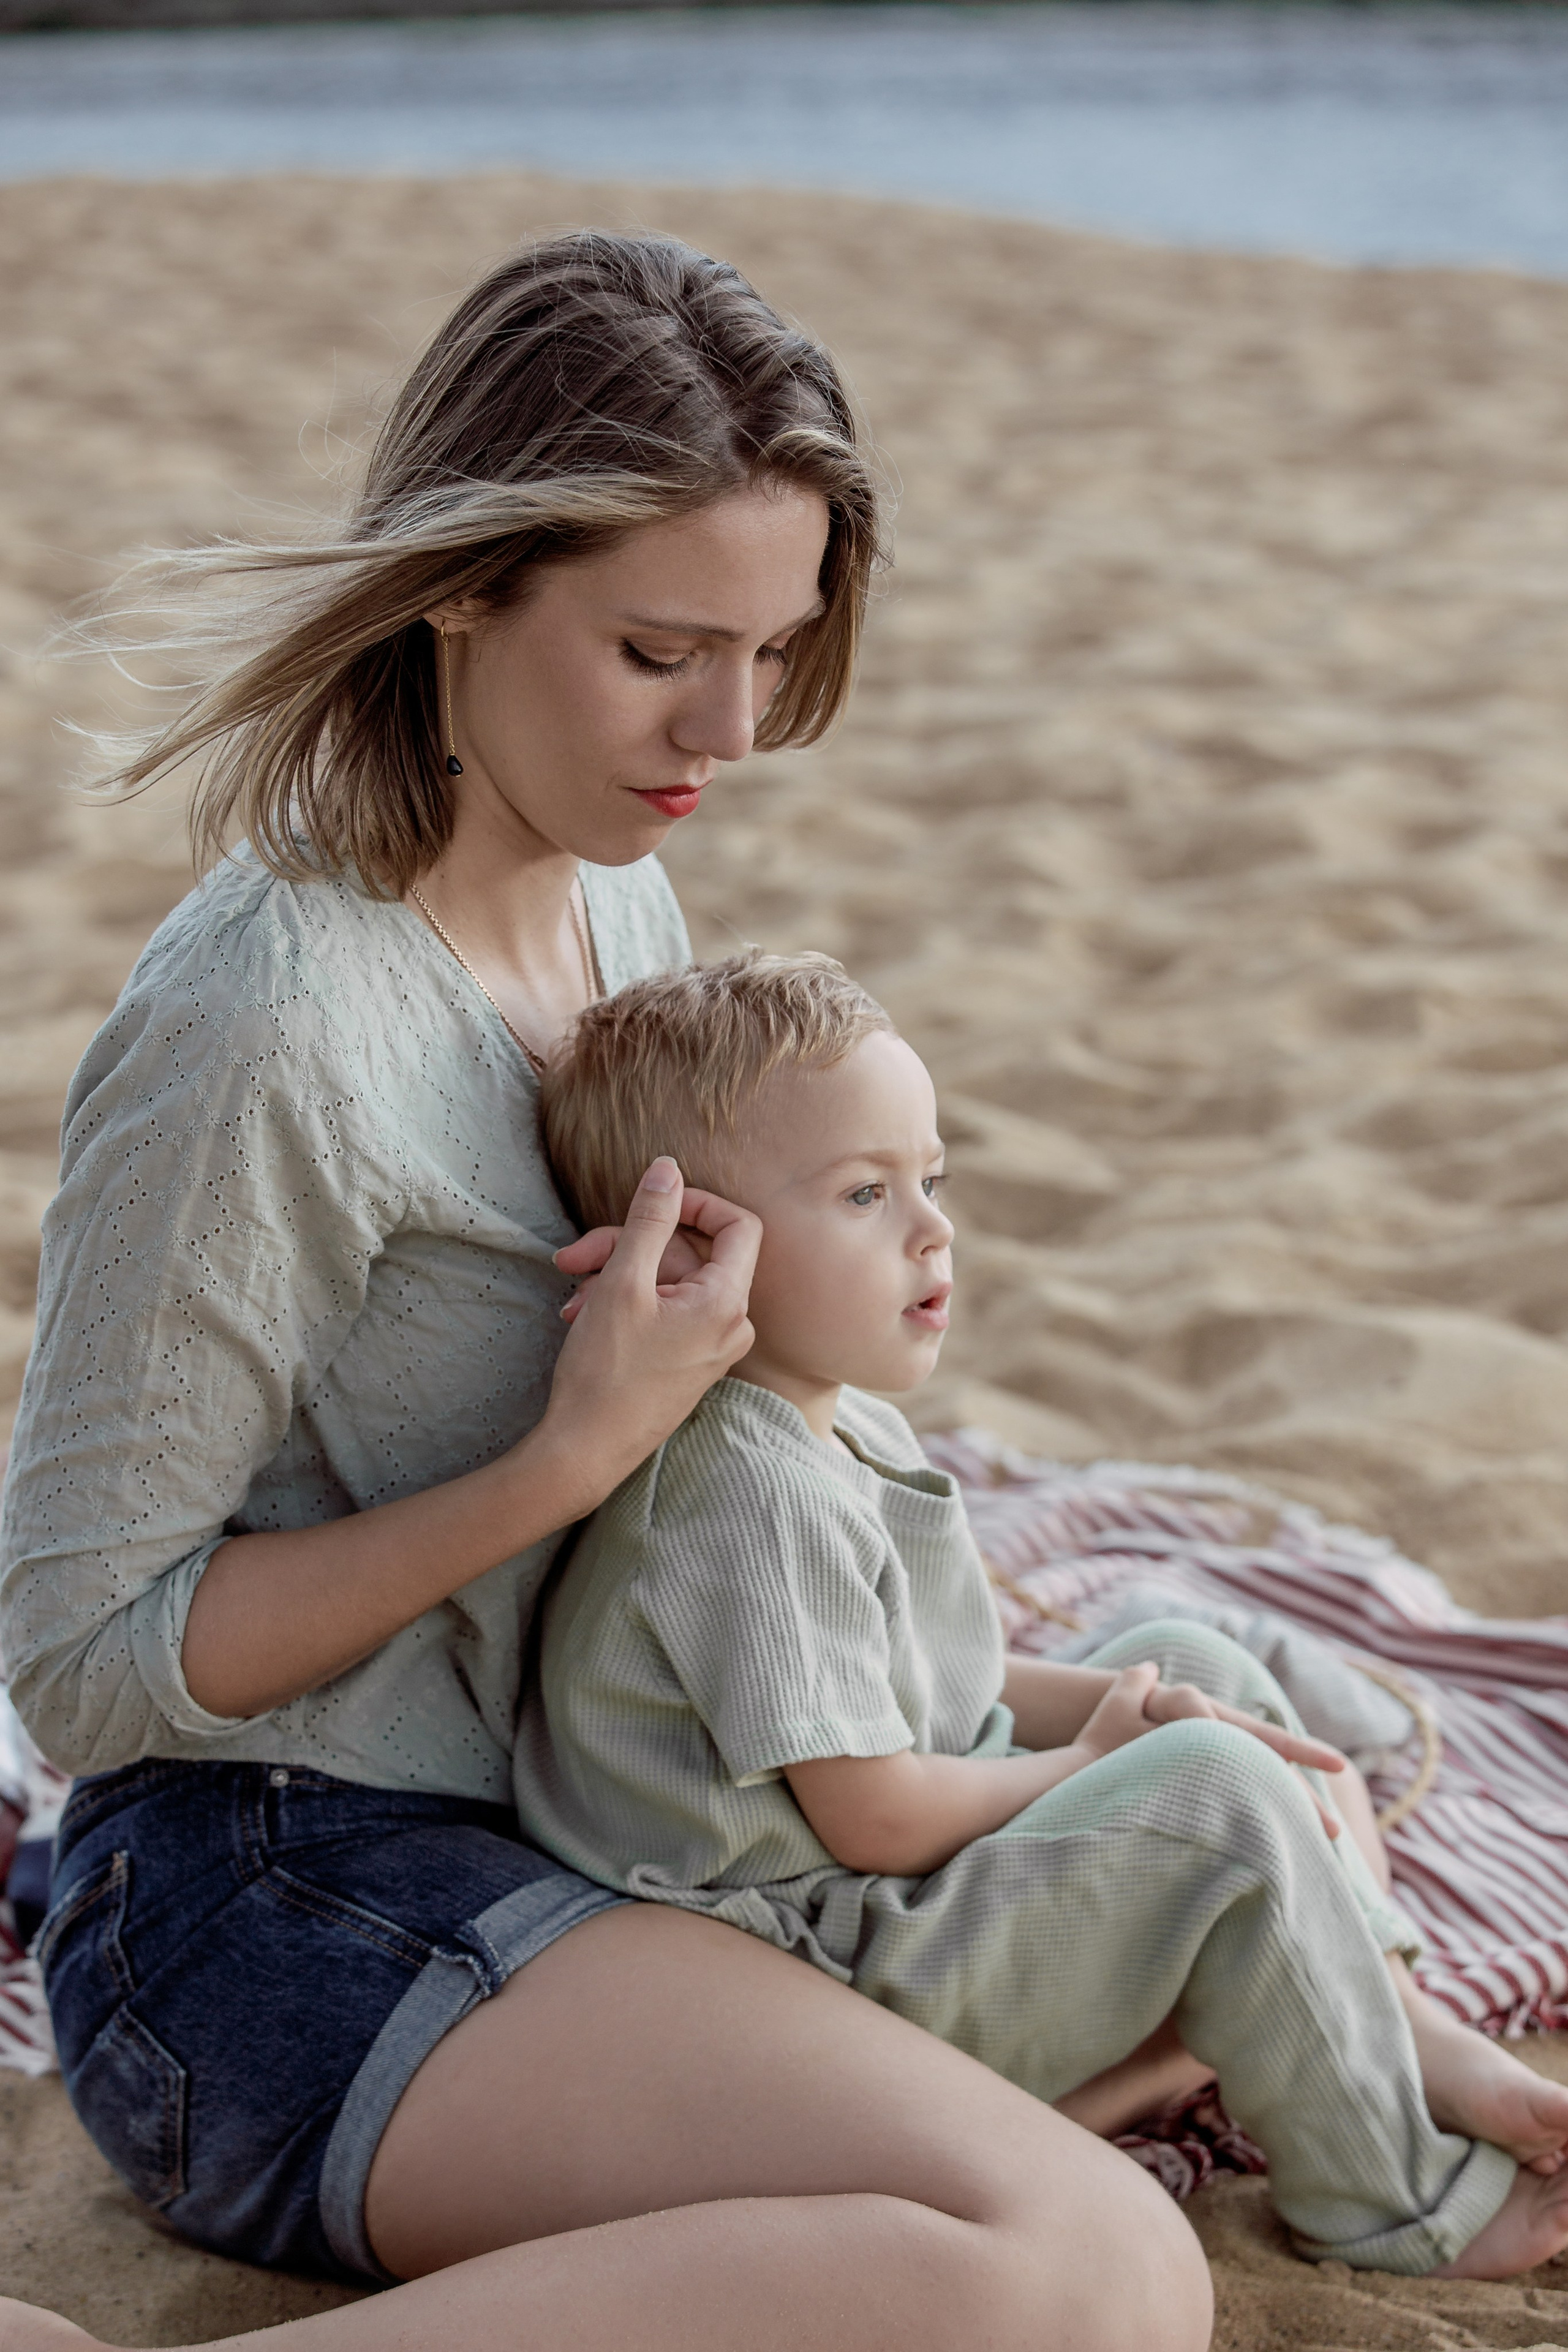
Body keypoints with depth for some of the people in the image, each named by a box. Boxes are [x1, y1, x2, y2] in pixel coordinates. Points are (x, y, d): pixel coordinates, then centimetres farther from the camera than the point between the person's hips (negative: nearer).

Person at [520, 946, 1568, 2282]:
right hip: (835, 1973, -11)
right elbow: (876, 1814, -24)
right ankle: (1392, 2197, -2)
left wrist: (1128, 1706, 1)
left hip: (927, 1880, 11)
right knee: (1221, 1798, -19)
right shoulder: (754, 1498, -26)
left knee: (1192, 1663, 11)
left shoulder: (849, 1430, 8)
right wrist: (1089, 1760, -9)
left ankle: (1413, 2036, 12)